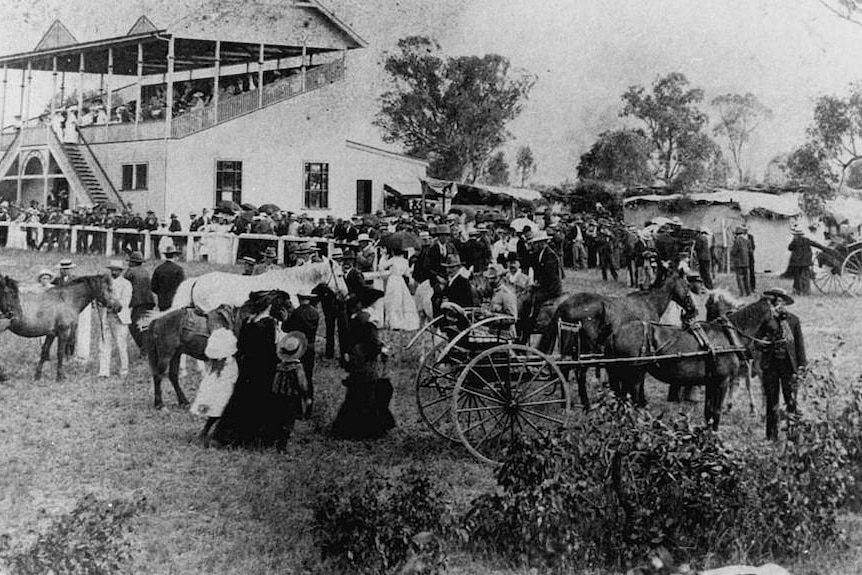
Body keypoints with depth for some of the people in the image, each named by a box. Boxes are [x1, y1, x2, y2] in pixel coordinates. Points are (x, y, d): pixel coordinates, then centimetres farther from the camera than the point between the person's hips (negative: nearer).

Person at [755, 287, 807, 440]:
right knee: (771, 401, 6)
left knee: (791, 400, -2)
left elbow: (799, 343, 4)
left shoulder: (793, 320, 3)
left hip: (788, 364, -1)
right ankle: (771, 435, 15)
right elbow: (756, 339, 3)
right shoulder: (766, 319, 3)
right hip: (770, 364, 1)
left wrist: (801, 364, -1)